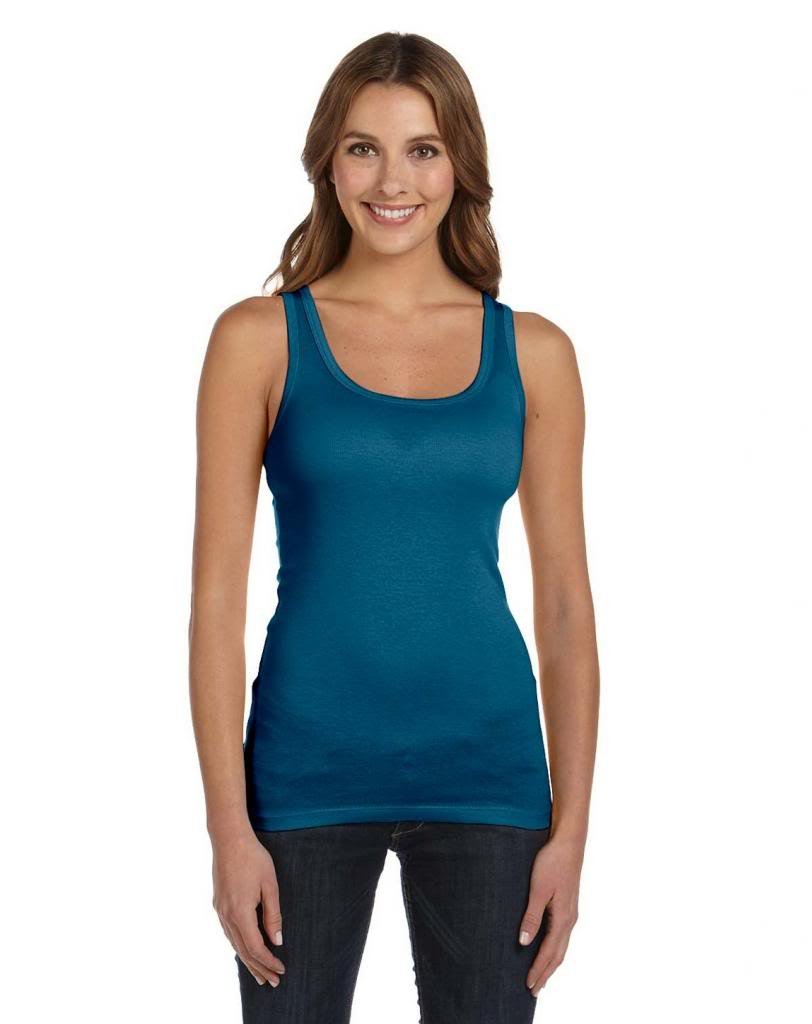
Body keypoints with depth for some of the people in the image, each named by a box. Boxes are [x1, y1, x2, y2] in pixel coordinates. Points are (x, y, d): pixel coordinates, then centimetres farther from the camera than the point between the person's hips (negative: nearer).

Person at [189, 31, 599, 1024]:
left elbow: (565, 601, 4)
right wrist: (229, 823, -8)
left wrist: (570, 824, 0)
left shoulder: (533, 353, 3)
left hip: (485, 766, 2)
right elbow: (217, 594, -4)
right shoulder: (259, 338, -2)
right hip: (309, 765, -1)